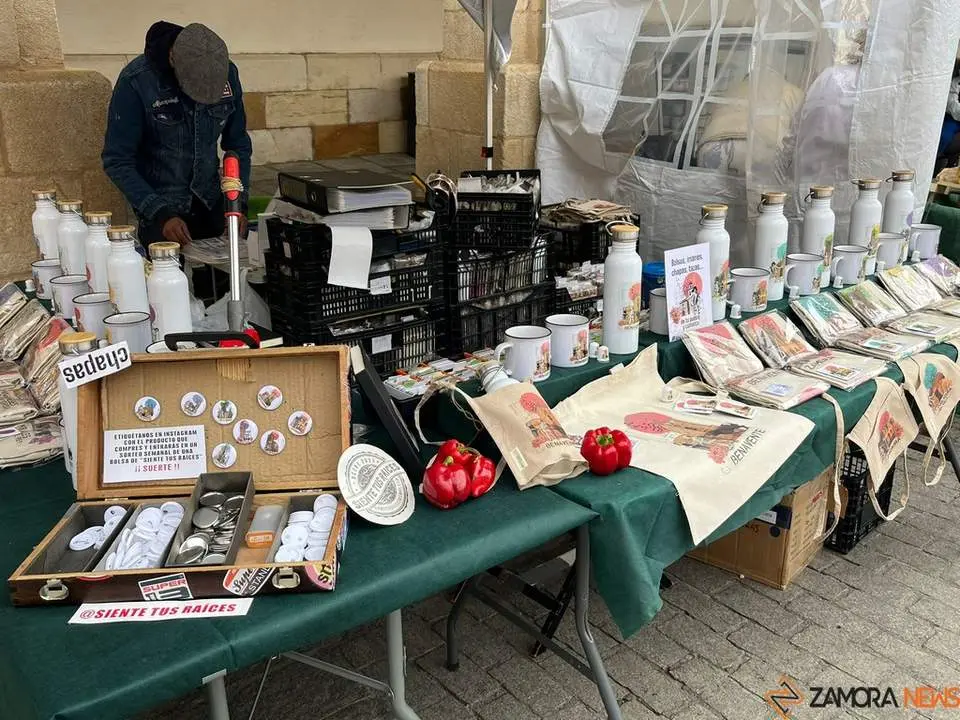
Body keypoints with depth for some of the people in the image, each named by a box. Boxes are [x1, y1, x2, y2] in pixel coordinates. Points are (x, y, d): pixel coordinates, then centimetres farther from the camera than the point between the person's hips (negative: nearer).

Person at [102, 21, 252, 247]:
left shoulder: (227, 74, -9)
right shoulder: (135, 81, -21)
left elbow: (238, 143, 2)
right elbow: (117, 161, -17)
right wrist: (160, 213, -27)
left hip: (210, 204, 4)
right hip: (160, 205, -3)